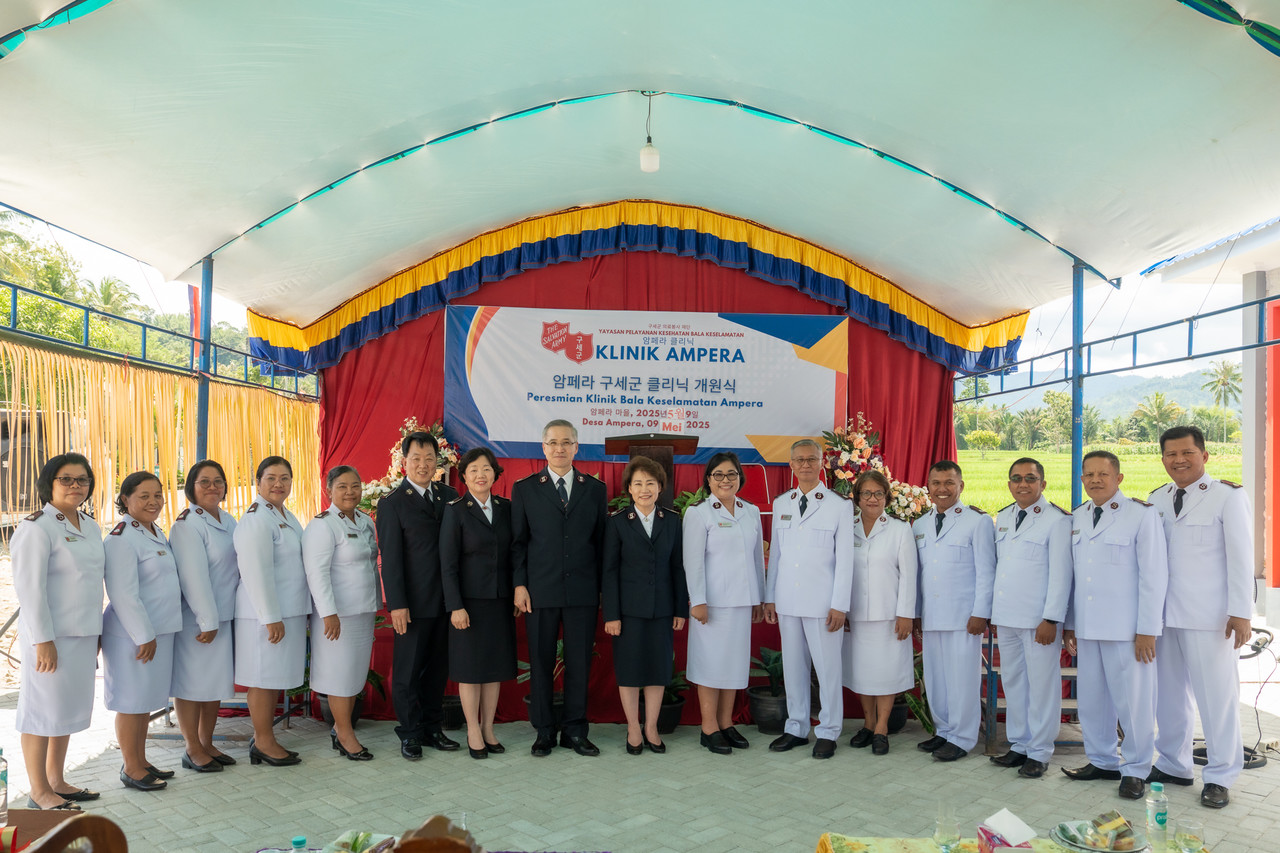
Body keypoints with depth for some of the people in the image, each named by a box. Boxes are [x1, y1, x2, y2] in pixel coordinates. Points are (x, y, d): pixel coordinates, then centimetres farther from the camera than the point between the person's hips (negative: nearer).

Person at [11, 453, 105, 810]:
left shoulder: (90, 526, 12)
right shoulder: (36, 528, -13)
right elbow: (29, 586, -16)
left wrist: (96, 631, 17)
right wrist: (43, 639, -18)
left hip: (82, 634, 8)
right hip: (50, 636, -8)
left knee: (68, 707, 15)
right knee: (43, 709, 2)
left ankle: (56, 781, 28)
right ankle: (39, 793, 14)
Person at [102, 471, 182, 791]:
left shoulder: (157, 533, 11)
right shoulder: (122, 539, -17)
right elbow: (123, 594, -21)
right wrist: (144, 636, -19)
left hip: (160, 630, 9)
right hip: (132, 635, -9)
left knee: (147, 700, 17)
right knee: (131, 701, 3)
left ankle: (141, 761, 29)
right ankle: (131, 768, 15)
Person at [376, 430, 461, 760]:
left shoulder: (449, 496, 10)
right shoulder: (392, 503, -4)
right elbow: (390, 557, -8)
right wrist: (396, 604, -13)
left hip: (445, 599, 5)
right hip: (413, 602, -4)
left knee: (438, 667, 13)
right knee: (408, 670, 5)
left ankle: (433, 727, 25)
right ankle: (410, 733, 18)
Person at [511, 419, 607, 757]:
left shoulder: (595, 489, 8)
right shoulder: (524, 489, 5)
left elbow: (601, 540, 7)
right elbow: (518, 541, 3)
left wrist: (603, 587, 3)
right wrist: (519, 585, -4)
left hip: (584, 591, 1)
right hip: (540, 590, -1)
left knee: (579, 662, 6)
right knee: (541, 662, 7)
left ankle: (574, 730, 19)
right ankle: (544, 731, 20)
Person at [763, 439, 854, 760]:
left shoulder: (840, 506, -1)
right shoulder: (781, 504, 11)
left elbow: (844, 560, -3)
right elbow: (775, 553, 14)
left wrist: (839, 605, -8)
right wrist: (769, 597, 10)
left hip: (823, 602, -4)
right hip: (788, 601, 4)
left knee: (828, 668, 1)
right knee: (792, 666, 10)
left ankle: (828, 733, 15)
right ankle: (796, 729, 22)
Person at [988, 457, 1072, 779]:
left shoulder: (1057, 519, -7)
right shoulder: (1002, 518, 13)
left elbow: (1061, 572, -10)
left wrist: (1051, 619, -14)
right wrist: (991, 612, 13)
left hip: (1039, 619, -6)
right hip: (1006, 617, 7)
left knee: (1042, 684, 1)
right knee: (1012, 681, 13)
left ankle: (1039, 752, 12)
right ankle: (1019, 745, 25)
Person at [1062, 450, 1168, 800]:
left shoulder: (1142, 514, -4)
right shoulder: (1077, 518, 12)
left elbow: (1154, 575, -7)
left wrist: (1147, 630, -11)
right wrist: (1069, 623, 11)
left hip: (1127, 629, -5)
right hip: (1087, 627, 5)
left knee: (1133, 701, 1)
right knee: (1092, 699, 12)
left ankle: (1135, 770, 17)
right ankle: (1101, 761, 27)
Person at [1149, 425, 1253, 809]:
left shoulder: (1228, 496, -3)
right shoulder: (1157, 500, 10)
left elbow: (1240, 558, -6)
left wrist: (1241, 613, -11)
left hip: (1209, 618, -5)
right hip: (1163, 614, 5)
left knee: (1217, 694, 2)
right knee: (1168, 692, 11)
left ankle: (1220, 777, 15)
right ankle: (1173, 765, 25)